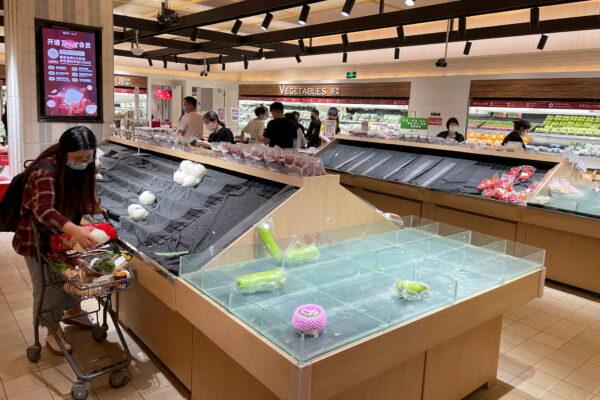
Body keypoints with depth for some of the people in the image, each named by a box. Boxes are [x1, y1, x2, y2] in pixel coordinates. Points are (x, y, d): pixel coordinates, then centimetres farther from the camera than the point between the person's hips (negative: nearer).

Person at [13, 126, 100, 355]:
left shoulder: (81, 168, -9)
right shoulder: (45, 171, -32)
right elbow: (43, 210, -47)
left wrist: (94, 207, -16)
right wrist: (74, 230, -62)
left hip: (66, 233, 6)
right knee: (48, 284, 4)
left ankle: (72, 311, 38)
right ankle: (53, 331, 24)